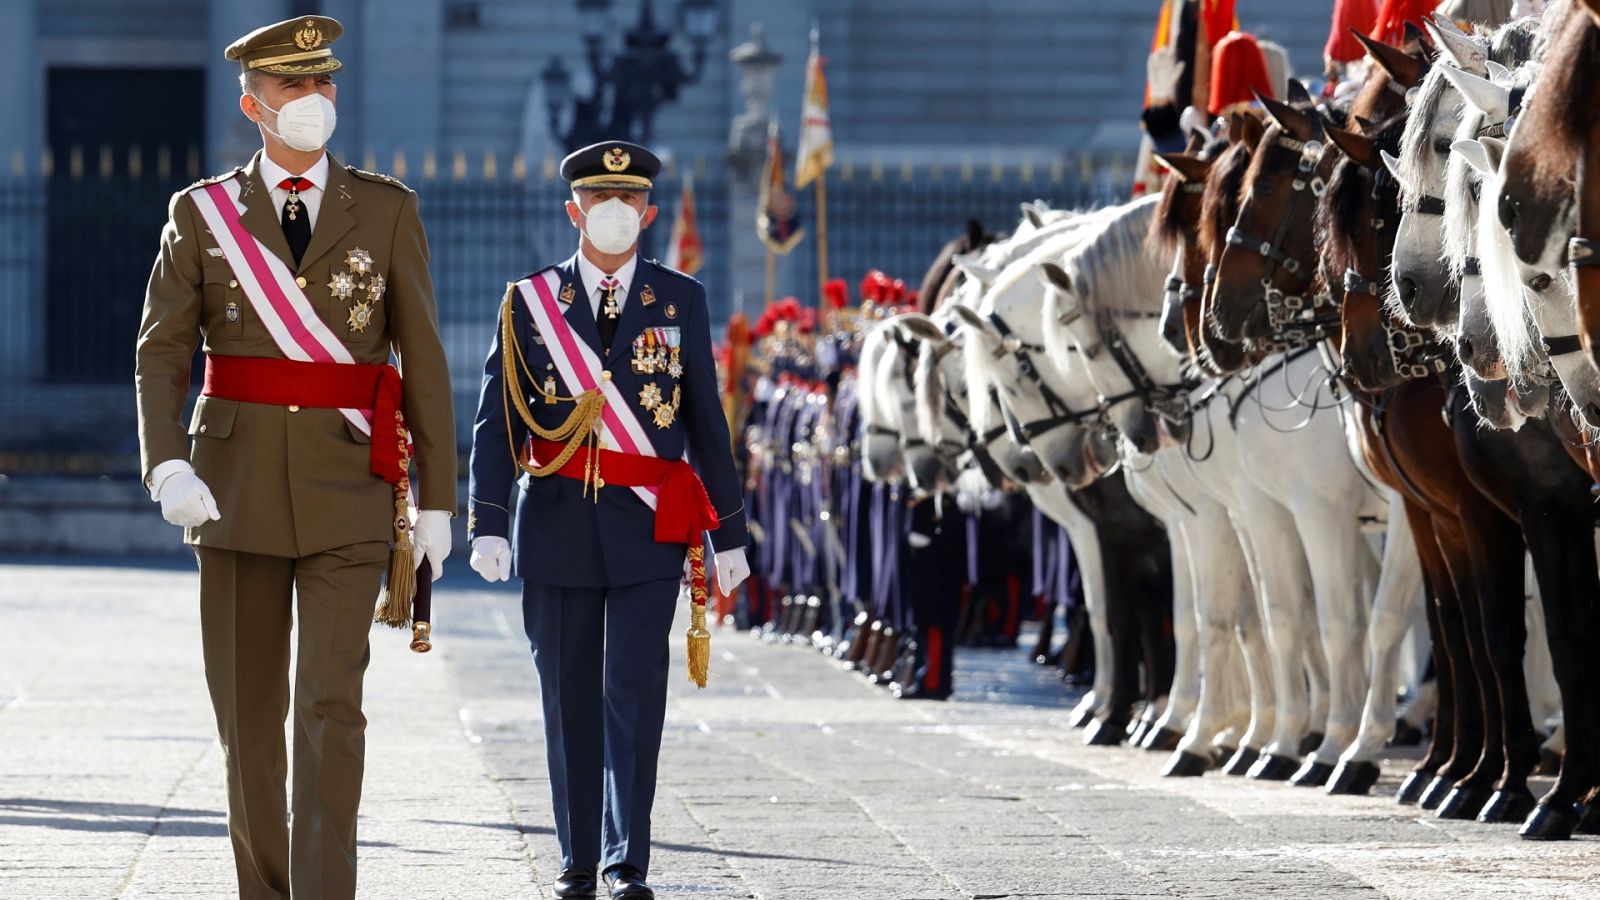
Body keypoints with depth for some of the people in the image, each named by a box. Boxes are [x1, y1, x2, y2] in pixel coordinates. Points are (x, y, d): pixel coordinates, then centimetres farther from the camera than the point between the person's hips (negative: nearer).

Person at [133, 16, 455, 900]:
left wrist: (437, 502, 2)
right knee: (248, 712, 6)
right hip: (237, 487, 1)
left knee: (331, 703, -13)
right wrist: (166, 467, -19)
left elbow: (423, 361, 5)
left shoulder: (386, 209, 4)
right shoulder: (201, 213, 4)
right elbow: (161, 355, -1)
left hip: (348, 494, -1)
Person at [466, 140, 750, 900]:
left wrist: (727, 532, 8)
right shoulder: (528, 302, 5)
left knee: (634, 694, -8)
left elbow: (706, 421, 9)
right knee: (569, 698, 5)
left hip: (648, 524, -1)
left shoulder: (681, 301, 7)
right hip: (556, 523, 1)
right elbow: (497, 421, 1)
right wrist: (488, 523, -11)